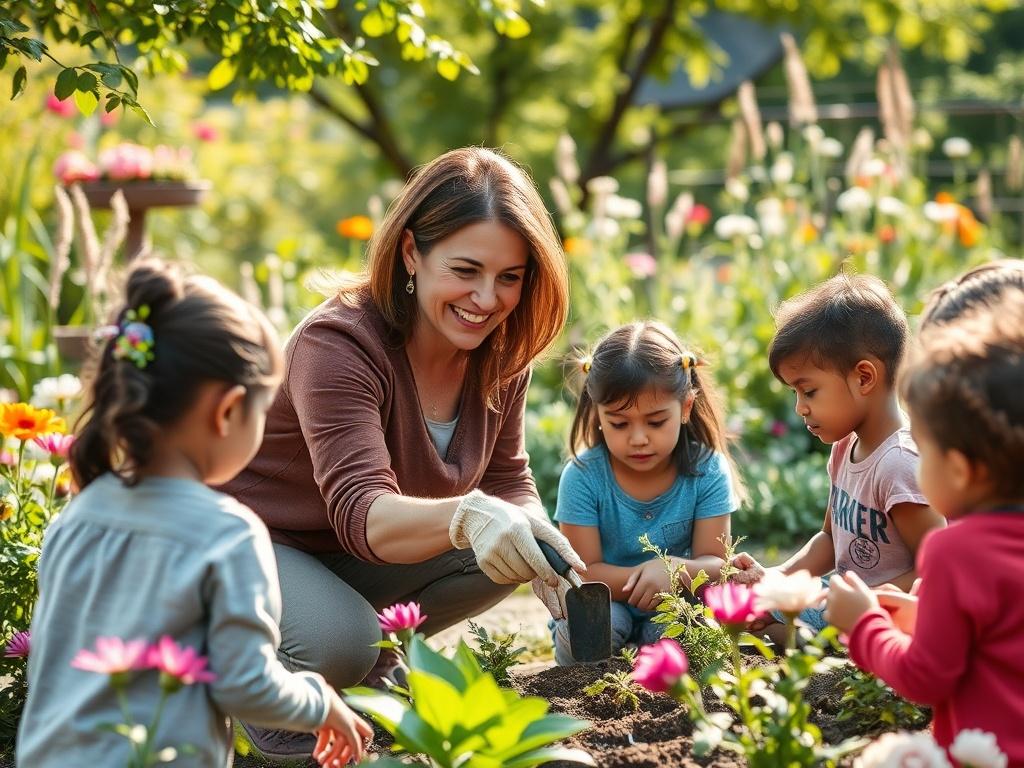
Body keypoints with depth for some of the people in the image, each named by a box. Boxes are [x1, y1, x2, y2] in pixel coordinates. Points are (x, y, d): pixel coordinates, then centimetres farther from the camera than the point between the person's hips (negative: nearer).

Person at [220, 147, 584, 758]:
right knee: (341, 643, -36)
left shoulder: (499, 353, -7)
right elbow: (361, 512, -40)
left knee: (504, 553, -15)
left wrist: (551, 558, -26)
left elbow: (509, 482, -2)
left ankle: (373, 660, 3)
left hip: (351, 557, 7)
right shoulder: (338, 346, -29)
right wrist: (467, 518, -61)